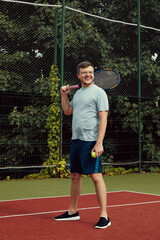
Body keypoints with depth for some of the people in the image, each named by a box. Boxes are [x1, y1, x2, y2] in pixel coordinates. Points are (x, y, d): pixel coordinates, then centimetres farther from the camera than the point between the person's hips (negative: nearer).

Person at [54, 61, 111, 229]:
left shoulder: (99, 92, -5)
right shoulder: (78, 93, 18)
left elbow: (103, 119, -12)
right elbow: (67, 111, 30)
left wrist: (99, 143, -20)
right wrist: (64, 95, 17)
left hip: (90, 141, -8)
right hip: (76, 140, 8)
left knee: (96, 176, -10)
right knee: (75, 175, 13)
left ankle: (104, 216, -4)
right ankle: (72, 212, 25)